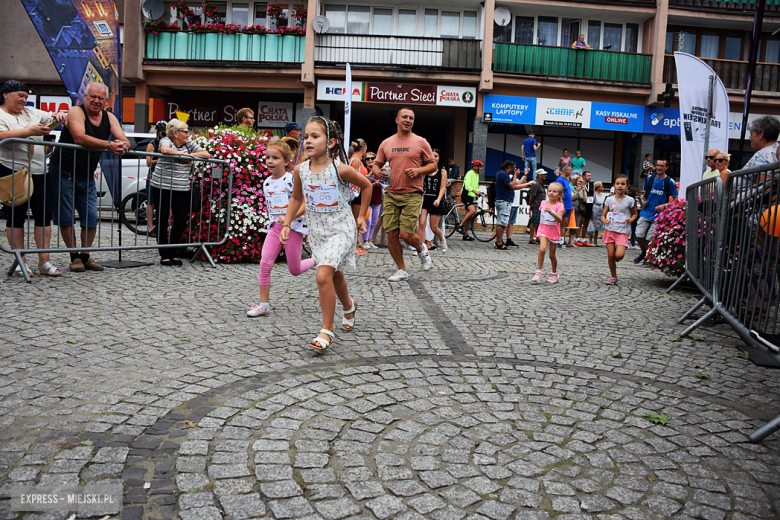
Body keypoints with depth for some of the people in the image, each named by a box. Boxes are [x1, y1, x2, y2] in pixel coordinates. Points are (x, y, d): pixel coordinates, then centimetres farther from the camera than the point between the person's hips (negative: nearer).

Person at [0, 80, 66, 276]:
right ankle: (20, 262, 6)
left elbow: (51, 119, 23)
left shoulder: (31, 112, 18)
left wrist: (58, 116, -1)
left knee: (44, 214, -1)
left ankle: (44, 261, 3)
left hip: (38, 172, 5)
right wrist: (30, 131, -27)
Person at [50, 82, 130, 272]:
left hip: (87, 175, 6)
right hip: (63, 172, -5)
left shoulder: (109, 118, 6)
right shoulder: (76, 112, -12)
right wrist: (109, 145, -39)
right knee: (66, 217, -1)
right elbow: (79, 138, -30)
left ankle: (85, 256, 16)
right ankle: (74, 257, 8)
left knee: (91, 218, 4)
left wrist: (122, 146, -29)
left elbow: (125, 141, -4)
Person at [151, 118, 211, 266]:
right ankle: (164, 255, 12)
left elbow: (206, 154, 7)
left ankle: (172, 253, 16)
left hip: (182, 189, 4)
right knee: (163, 220, 3)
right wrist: (184, 153, -13)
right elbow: (165, 150, -25)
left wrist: (191, 155, -9)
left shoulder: (189, 143, 11)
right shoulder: (166, 140, -2)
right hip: (162, 187, -4)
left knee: (181, 222, 0)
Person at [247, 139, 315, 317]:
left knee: (295, 270, 3)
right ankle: (264, 304, -1)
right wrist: (274, 220, 15)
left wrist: (289, 218, -29)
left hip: (294, 227, -5)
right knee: (265, 263, -9)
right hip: (275, 227, 5)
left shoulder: (292, 180, -12)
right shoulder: (267, 183, 9)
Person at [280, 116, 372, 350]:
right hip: (316, 230, 5)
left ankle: (327, 331, -6)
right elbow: (296, 198, 11)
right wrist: (286, 224, 3)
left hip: (340, 229, -5)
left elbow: (367, 185, -2)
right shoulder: (300, 170, -5)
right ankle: (349, 306, 51)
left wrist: (361, 216, 2)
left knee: (323, 275, -19)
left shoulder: (341, 170, -18)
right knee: (335, 274, 21)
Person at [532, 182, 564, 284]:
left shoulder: (559, 206, -9)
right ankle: (539, 271, -14)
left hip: (554, 232, -2)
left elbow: (560, 219, -25)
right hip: (543, 230, 2)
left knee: (552, 255, 6)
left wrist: (551, 211, -38)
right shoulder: (543, 203, 4)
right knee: (542, 249, -22)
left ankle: (554, 274, 28)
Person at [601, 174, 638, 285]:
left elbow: (635, 214, 14)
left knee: (619, 255, -18)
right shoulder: (609, 199, 4)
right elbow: (603, 215, 6)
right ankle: (613, 277, 19)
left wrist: (631, 220, -8)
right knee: (610, 255, 2)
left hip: (623, 231, -2)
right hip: (610, 230, 2)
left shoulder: (629, 200, 0)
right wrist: (604, 221, -16)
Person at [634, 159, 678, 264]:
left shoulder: (670, 182, -4)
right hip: (646, 213, 3)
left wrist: (664, 205, -16)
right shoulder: (649, 179, 6)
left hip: (658, 215, -3)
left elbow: (675, 199, 0)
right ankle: (643, 253, 22)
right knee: (639, 235, -6)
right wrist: (644, 201, 2)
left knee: (649, 239, -5)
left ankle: (648, 256, 21)